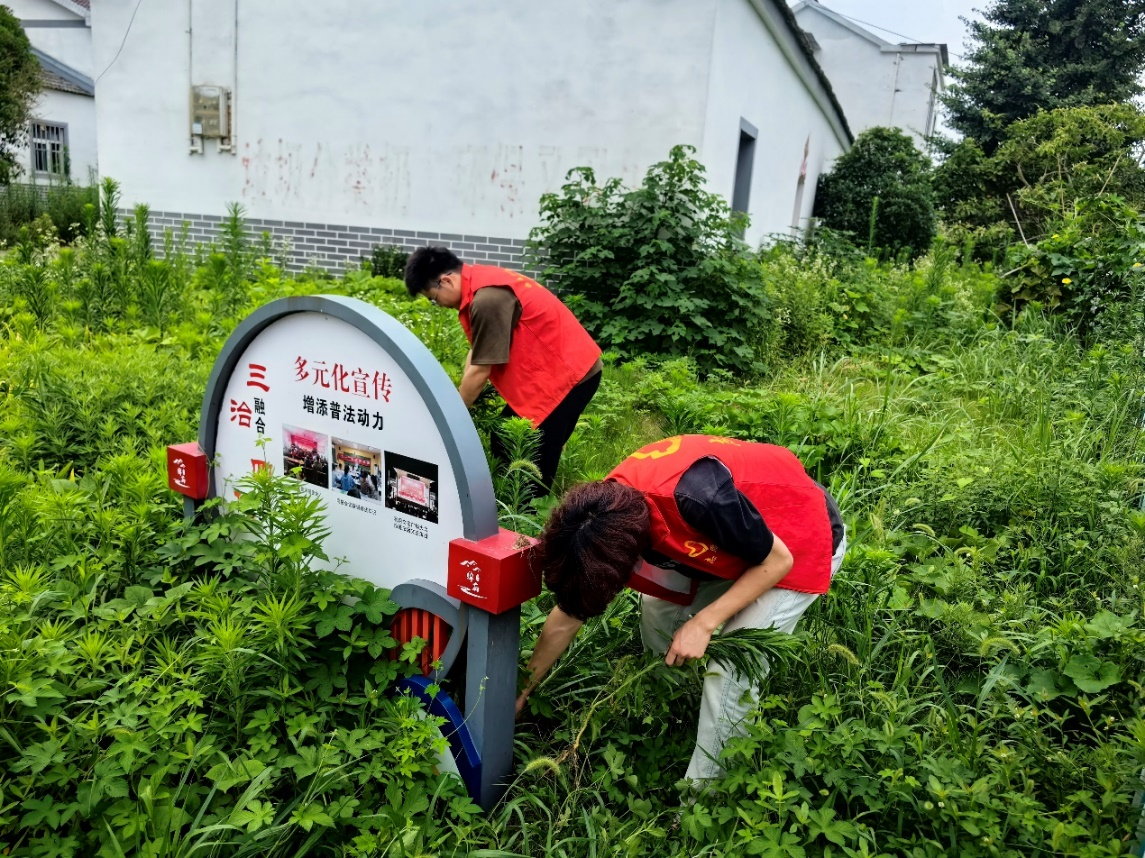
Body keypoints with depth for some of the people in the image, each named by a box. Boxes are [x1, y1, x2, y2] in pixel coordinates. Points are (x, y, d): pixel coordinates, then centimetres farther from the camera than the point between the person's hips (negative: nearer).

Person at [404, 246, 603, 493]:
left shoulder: (487, 300, -26)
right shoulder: (479, 283, 4)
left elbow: (480, 371, -19)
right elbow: (477, 351, 9)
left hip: (567, 373, -10)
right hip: (551, 369, 10)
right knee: (504, 445, 12)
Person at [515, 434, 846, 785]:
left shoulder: (696, 498, -41)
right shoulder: (605, 510, -17)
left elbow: (777, 561, -22)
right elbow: (565, 620, -2)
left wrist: (703, 624, -23)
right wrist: (521, 692, 7)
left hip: (804, 540, -7)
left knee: (730, 670, -13)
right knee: (658, 610, 3)